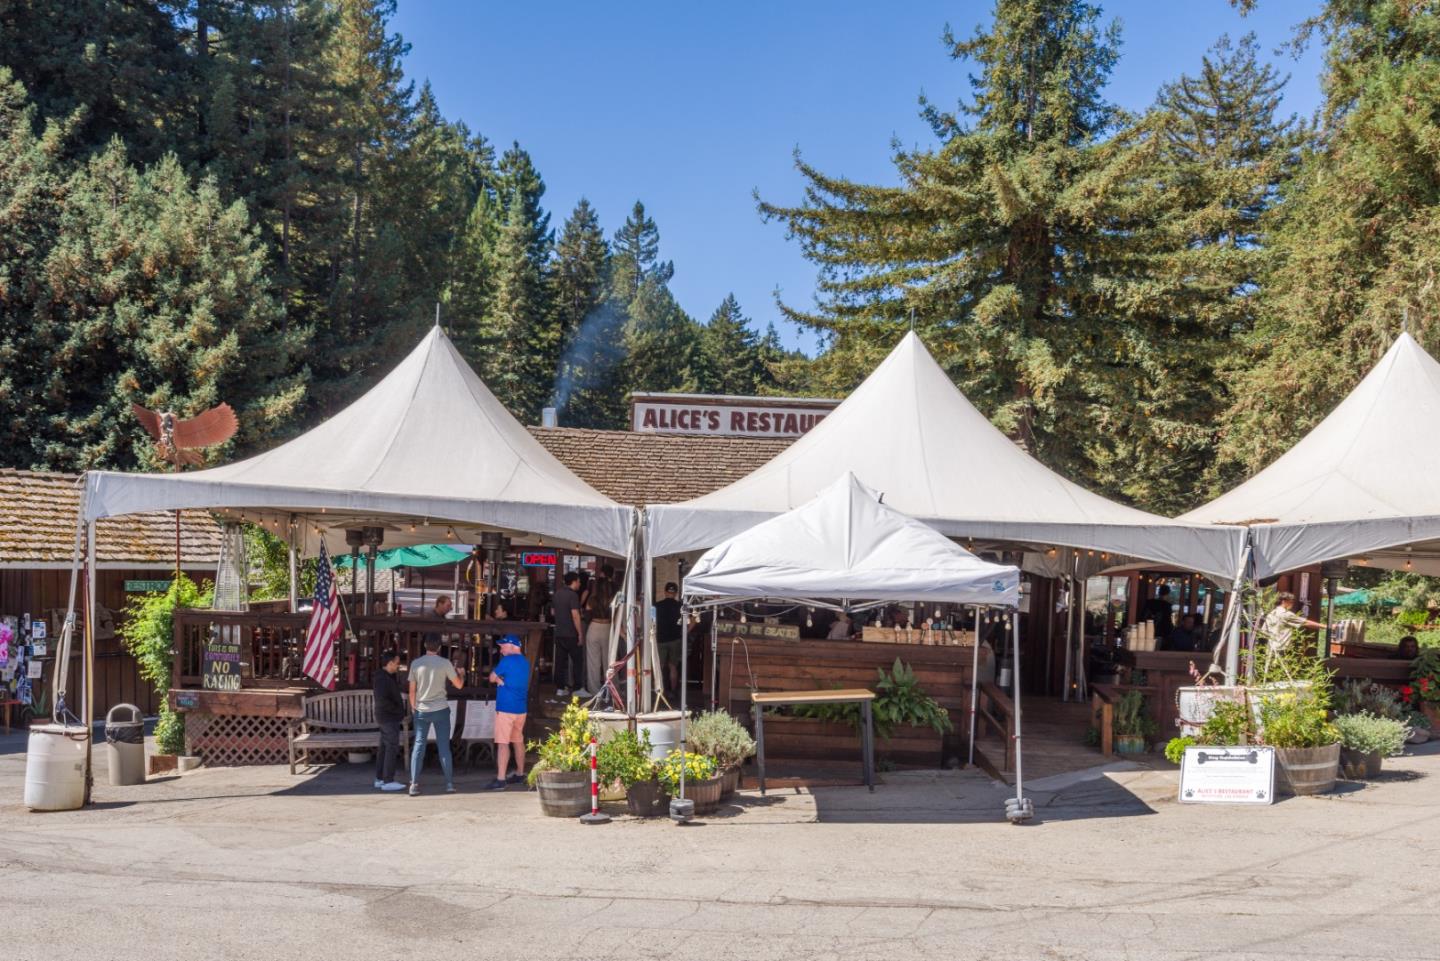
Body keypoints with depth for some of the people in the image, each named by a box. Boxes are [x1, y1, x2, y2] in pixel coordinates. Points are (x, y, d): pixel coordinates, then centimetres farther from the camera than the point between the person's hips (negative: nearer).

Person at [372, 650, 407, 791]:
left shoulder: (388, 677, 14)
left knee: (384, 748, 12)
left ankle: (379, 779, 17)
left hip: (387, 718, 10)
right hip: (389, 718, -10)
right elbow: (382, 700, -26)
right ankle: (388, 781, -10)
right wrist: (397, 710, -17)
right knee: (392, 748, -10)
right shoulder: (383, 678, -18)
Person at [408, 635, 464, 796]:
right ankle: (449, 784, 7)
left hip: (421, 710, 1)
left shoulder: (416, 663, -2)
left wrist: (413, 707, 16)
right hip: (440, 710, -1)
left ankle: (414, 784, 0)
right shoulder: (444, 663, -6)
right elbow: (458, 684, 3)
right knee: (444, 747, 5)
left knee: (418, 746, 5)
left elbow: (412, 689, 2)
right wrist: (461, 673, 24)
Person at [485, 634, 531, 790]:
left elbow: (492, 678, -4)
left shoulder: (507, 661, -12)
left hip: (506, 708, -8)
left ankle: (500, 780, -14)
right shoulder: (525, 662, 13)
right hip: (521, 707, 8)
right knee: (518, 741, 17)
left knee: (502, 743, -10)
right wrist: (502, 680, -1)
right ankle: (520, 774, 26)